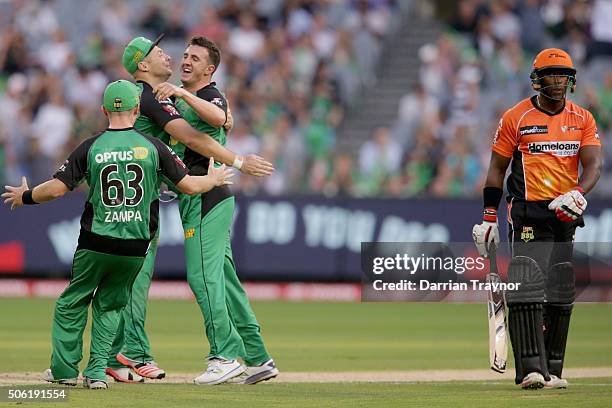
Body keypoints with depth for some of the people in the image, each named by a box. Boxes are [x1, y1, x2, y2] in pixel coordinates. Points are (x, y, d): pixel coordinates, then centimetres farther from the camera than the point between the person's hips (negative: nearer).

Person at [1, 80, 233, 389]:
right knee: (109, 305, 18)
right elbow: (189, 185, 1)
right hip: (135, 247, 1)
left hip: (95, 245, -1)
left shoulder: (91, 148, -4)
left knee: (72, 303, 17)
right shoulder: (153, 147, -1)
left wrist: (25, 197, 12)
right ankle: (97, 370, 8)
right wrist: (215, 179, 22)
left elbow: (56, 188, -7)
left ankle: (65, 367, 17)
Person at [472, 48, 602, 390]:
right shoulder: (516, 118, 0)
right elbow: (497, 169, 4)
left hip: (566, 215, 4)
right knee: (528, 290, -15)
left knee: (561, 295, 7)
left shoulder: (583, 119, 9)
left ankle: (552, 370, 15)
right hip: (529, 214, -4)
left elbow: (594, 163, -3)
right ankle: (532, 369, -19)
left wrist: (578, 194, -23)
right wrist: (490, 218, -1)